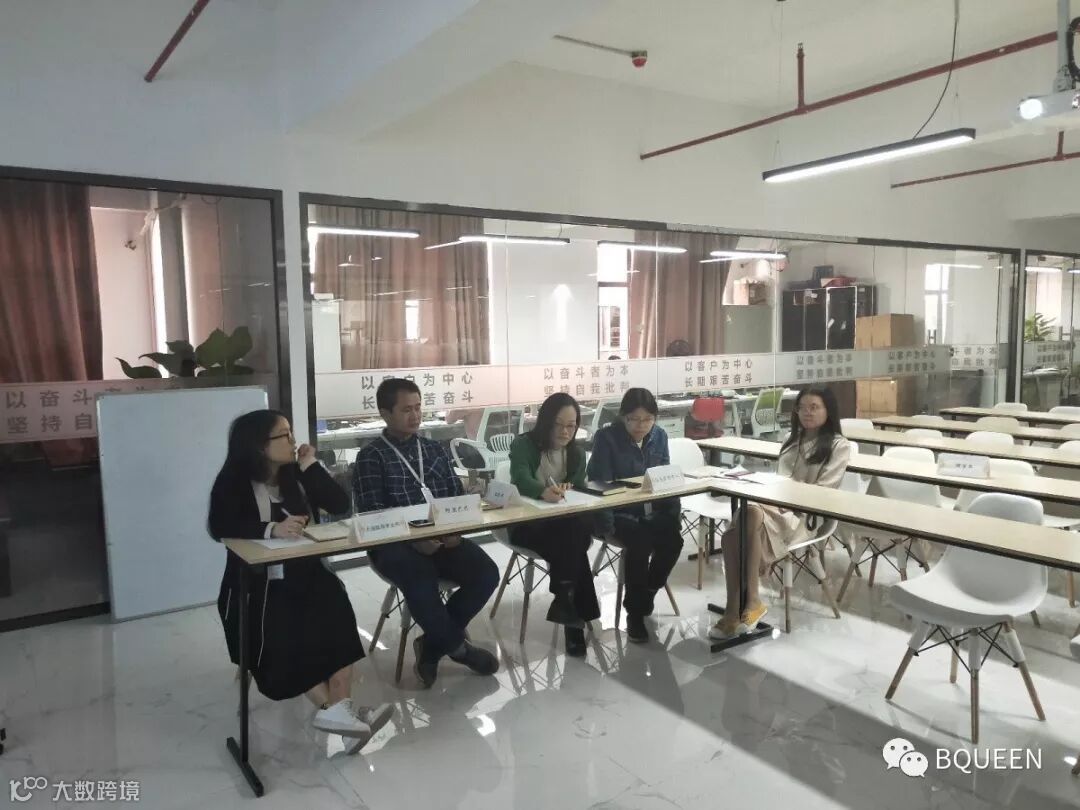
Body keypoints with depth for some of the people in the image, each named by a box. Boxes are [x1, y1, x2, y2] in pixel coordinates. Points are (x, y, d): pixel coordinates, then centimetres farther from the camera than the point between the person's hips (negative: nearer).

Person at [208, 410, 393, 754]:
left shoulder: (296, 474, 9)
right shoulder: (233, 482, -3)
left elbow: (340, 505, 2)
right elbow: (221, 527, -20)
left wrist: (311, 467, -5)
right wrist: (271, 529, -34)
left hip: (304, 573, 3)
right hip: (256, 582, -3)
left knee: (335, 613, -26)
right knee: (281, 633, -29)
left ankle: (338, 707, -32)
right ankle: (333, 706, -23)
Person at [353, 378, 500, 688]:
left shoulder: (435, 449, 16)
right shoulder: (371, 458, 1)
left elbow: (458, 496, 13)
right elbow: (373, 515, -9)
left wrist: (455, 530, -8)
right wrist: (413, 539, -22)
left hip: (442, 537, 5)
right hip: (395, 544, -5)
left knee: (486, 573, -20)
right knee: (422, 584, -35)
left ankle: (433, 645, -1)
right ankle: (457, 646, -4)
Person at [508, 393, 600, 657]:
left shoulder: (576, 452, 9)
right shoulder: (524, 445, -9)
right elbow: (522, 480, -28)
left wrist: (568, 490, -19)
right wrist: (543, 491, -51)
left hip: (564, 520, 4)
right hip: (526, 522, -4)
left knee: (577, 533, -32)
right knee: (572, 541, -32)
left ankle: (564, 599, -24)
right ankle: (575, 614, -28)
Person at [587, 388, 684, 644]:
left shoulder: (659, 436, 4)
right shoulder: (606, 437, -12)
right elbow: (600, 484, -15)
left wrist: (674, 510, -6)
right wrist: (607, 524, -26)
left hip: (654, 509, 5)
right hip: (620, 511, -4)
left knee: (673, 540, -23)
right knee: (640, 543, -31)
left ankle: (645, 595, 4)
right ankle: (635, 611, -10)